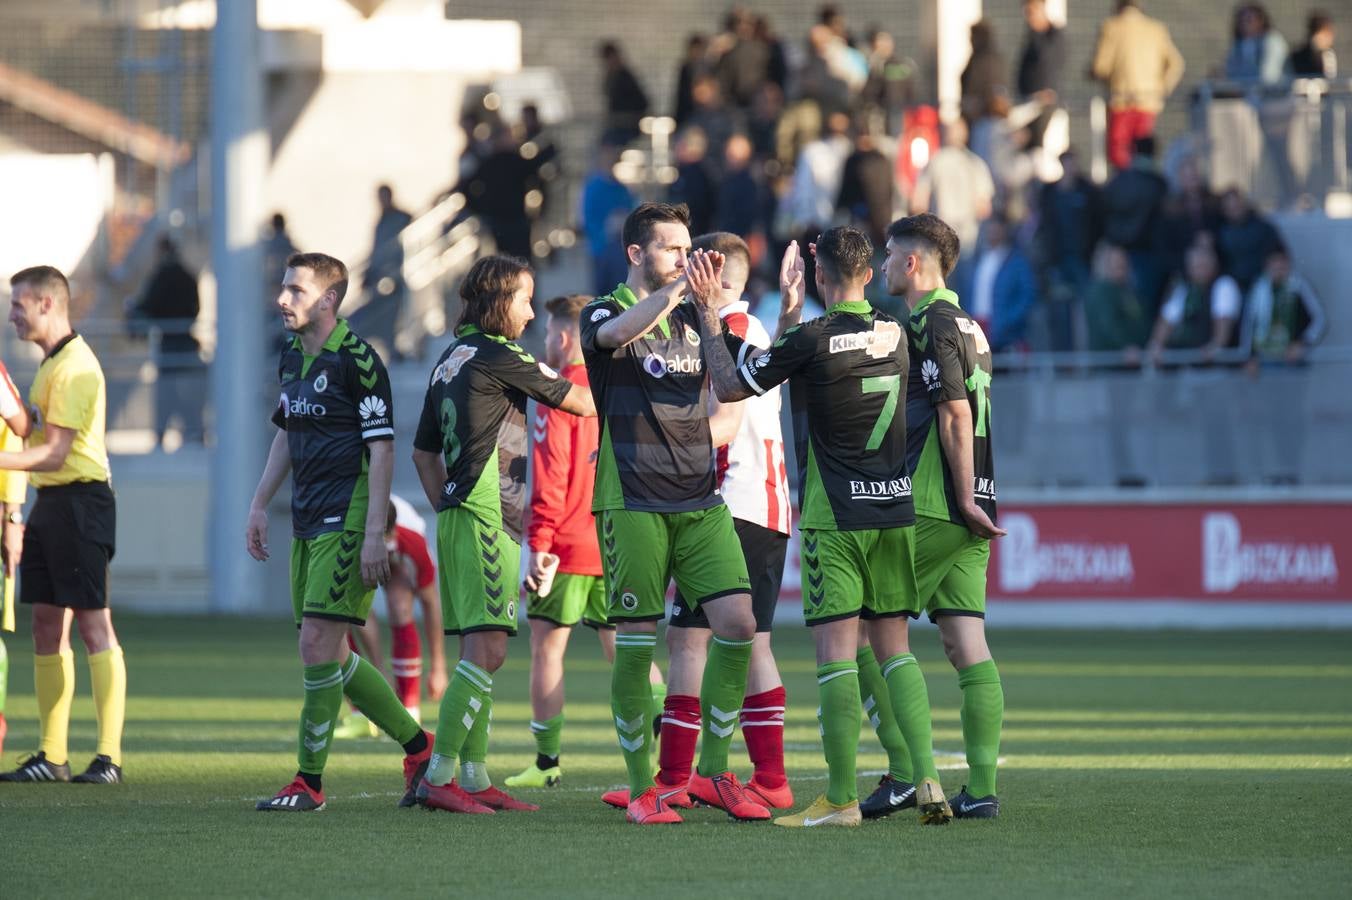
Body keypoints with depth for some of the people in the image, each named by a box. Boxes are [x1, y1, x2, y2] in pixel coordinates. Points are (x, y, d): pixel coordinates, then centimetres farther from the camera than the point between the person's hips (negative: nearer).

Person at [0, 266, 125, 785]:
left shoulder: (74, 366, -15)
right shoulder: (52, 363, 17)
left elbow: (54, 453, -19)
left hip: (80, 501, -10)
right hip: (51, 503, 10)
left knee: (93, 625, -10)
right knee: (47, 625, 8)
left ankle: (109, 756, -11)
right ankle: (51, 756, 11)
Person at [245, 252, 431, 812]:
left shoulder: (356, 359, -13)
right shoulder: (291, 360, 13)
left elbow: (381, 448, -15)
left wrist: (374, 534, -19)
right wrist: (259, 505, 21)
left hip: (348, 519, -9)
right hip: (307, 522, 9)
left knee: (318, 645, -11)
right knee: (329, 656, 10)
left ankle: (309, 781, -5)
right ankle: (418, 747, 23)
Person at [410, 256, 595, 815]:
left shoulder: (451, 360, 17)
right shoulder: (499, 358, -9)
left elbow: (424, 451, 23)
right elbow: (583, 403, -1)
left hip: (457, 514, 10)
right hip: (488, 517, -10)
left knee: (480, 652, 11)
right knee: (486, 648, -13)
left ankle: (475, 777, 11)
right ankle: (439, 775, -18)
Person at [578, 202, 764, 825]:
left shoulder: (691, 316, 16)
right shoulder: (604, 314, -1)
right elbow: (617, 333, -24)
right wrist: (678, 286, -30)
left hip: (699, 499, 5)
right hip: (633, 503, -5)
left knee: (737, 621, -7)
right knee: (635, 642, -3)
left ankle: (713, 772, 4)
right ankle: (641, 788, 5)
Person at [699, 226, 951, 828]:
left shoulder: (811, 339, -12)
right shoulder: (893, 335, 5)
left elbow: (729, 388, -1)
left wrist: (707, 314, 8)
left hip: (834, 517, -5)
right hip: (895, 509, 5)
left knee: (836, 651, -4)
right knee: (894, 647, 10)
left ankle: (842, 797, -5)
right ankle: (928, 782, 0)